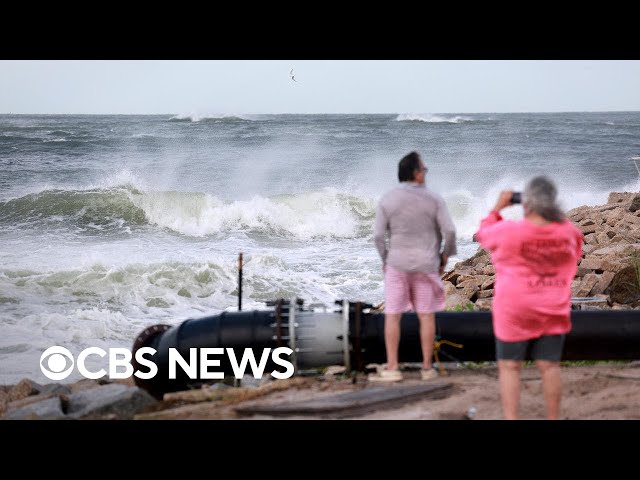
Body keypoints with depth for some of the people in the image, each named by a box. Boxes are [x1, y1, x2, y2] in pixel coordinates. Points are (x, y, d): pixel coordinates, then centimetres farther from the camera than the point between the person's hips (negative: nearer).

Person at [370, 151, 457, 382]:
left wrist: (384, 260, 9)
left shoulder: (387, 200, -4)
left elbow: (378, 235, -5)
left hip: (397, 264, 0)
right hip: (426, 264, 0)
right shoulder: (433, 199, -5)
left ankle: (392, 368, 1)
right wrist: (446, 254, 8)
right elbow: (449, 231, -9)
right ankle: (427, 367, 10)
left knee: (392, 316, 3)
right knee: (426, 316, 7)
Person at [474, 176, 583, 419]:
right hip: (553, 311, 3)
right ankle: (553, 419, 13)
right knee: (549, 366, 8)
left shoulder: (508, 231, -16)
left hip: (515, 312, -3)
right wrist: (554, 214, 14)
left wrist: (498, 207, 15)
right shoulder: (568, 231, -6)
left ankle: (511, 419, 1)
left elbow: (483, 234, 4)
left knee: (509, 366, 5)